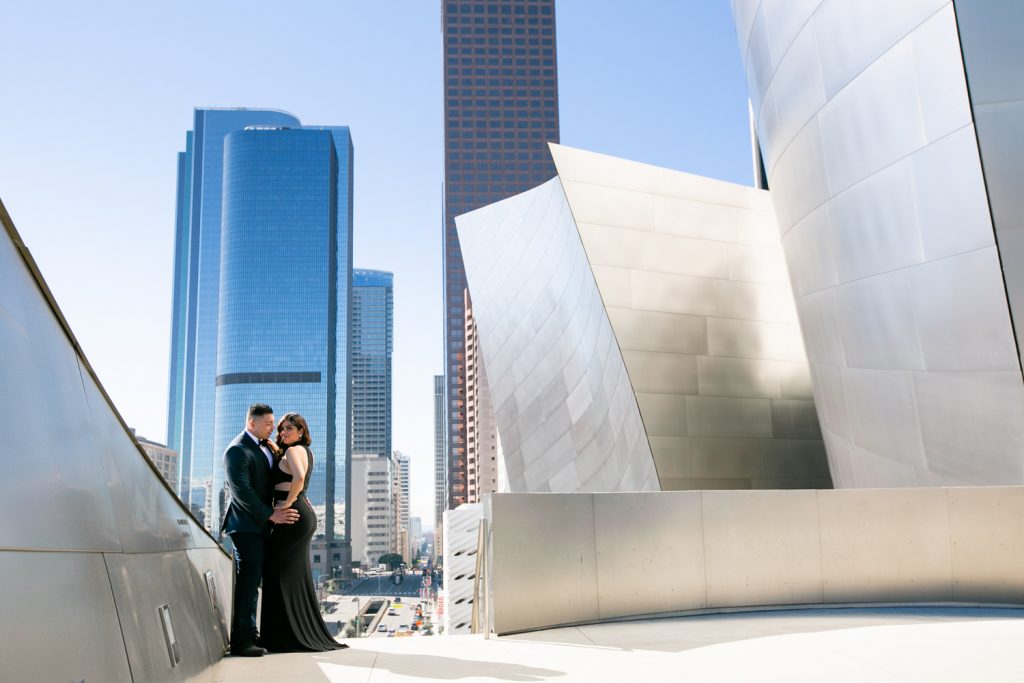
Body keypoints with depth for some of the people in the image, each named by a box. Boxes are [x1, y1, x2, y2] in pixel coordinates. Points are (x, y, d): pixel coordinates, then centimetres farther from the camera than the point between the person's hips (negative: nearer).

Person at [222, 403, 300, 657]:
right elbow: (242, 491, -22)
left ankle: (249, 633, 22)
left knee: (253, 580, 14)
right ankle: (241, 641, -4)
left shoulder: (265, 445, 12)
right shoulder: (237, 450, -16)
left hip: (260, 523, 9)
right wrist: (271, 515, -20)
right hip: (246, 525, -9)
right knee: (248, 581, -9)